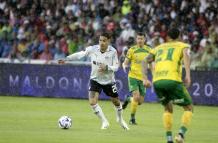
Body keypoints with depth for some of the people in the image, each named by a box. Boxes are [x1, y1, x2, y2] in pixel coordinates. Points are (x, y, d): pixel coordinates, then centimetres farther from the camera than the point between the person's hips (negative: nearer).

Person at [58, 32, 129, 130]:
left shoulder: (113, 52, -16)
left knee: (116, 102, 14)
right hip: (95, 80, 0)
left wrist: (107, 67, -32)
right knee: (92, 102, -19)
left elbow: (116, 67, -13)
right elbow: (80, 55, -3)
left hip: (109, 81, 0)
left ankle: (120, 119, 45)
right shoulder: (92, 49, -13)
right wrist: (66, 59, -7)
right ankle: (104, 122, -1)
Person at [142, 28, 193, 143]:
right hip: (173, 80, -4)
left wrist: (145, 78, 11)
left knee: (168, 108, 26)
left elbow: (145, 61, 19)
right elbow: (186, 54, -6)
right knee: (188, 108, 12)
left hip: (157, 82, 4)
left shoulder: (159, 47, 30)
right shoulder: (183, 45, 18)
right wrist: (188, 75, -14)